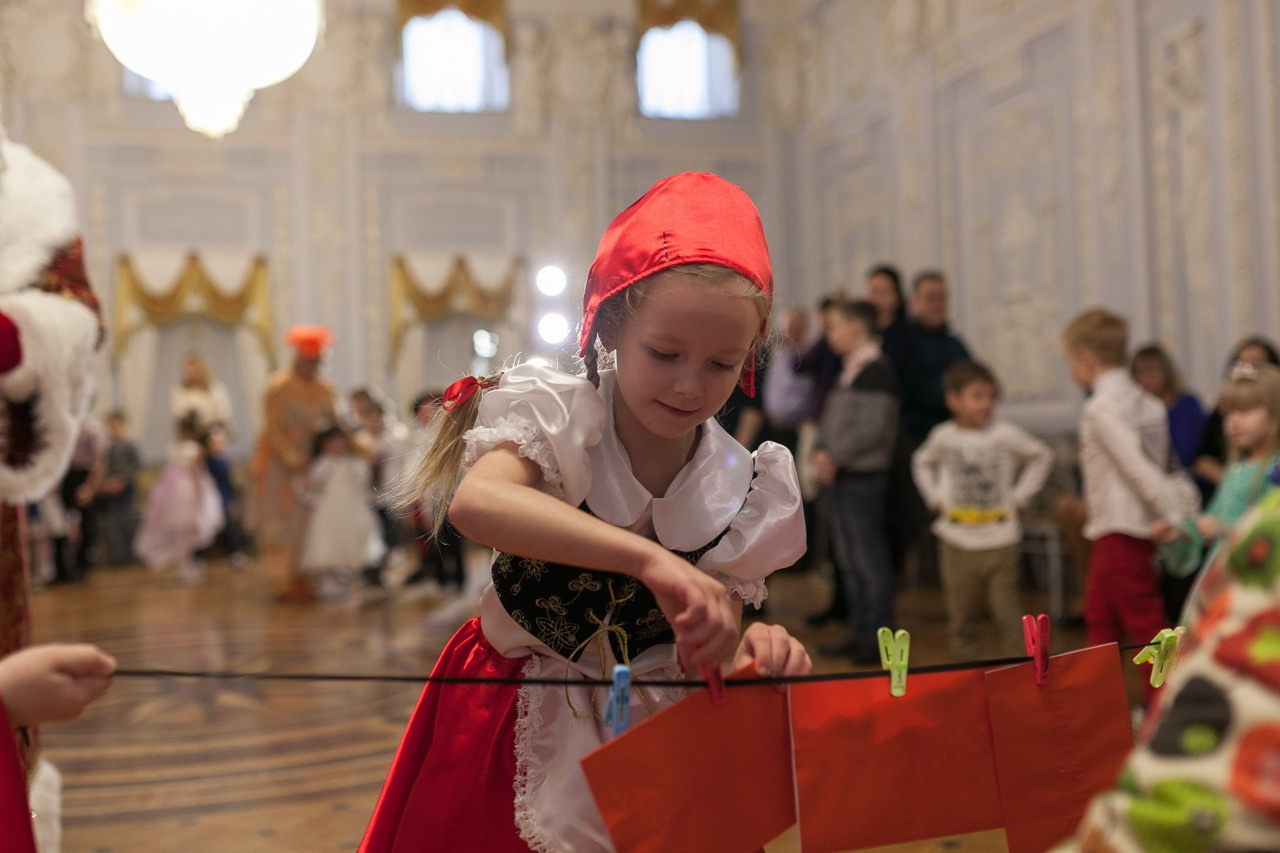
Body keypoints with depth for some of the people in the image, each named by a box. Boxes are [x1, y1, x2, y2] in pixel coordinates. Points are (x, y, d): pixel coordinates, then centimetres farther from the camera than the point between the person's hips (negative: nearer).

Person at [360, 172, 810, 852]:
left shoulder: (739, 490, -9)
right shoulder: (559, 418, -19)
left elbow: (712, 646, -5)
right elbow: (475, 501, -42)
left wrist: (752, 652, -30)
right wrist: (650, 559, -51)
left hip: (651, 735, 3)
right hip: (513, 726, -2)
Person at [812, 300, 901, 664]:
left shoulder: (877, 371, -12)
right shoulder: (847, 371, 17)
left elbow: (872, 428, -19)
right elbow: (829, 416, 17)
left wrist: (835, 456, -14)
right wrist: (821, 451, 0)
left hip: (864, 476, -9)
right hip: (840, 475, 9)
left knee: (870, 558, -4)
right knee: (848, 559, 13)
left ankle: (879, 637, 2)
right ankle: (857, 631, 22)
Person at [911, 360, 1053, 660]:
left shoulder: (1005, 434, -6)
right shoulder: (943, 436, 2)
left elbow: (1042, 455, 5)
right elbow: (922, 463, 21)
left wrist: (1020, 494, -1)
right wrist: (935, 497, 9)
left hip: (999, 540, -2)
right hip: (956, 541, 2)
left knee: (1008, 615, -4)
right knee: (961, 617, 9)